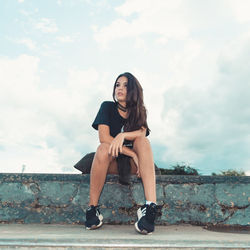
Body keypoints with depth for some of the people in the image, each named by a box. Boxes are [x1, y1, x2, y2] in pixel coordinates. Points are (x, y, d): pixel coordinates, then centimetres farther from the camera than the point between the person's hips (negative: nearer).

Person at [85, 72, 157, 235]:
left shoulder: (139, 111, 6)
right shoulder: (107, 107, 0)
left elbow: (142, 133, -14)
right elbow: (103, 137, -15)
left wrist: (122, 136, -34)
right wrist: (132, 153, -21)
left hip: (133, 165, 2)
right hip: (112, 163, -1)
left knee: (143, 141, -27)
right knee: (104, 148, -33)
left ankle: (151, 205, -42)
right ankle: (93, 208, -23)